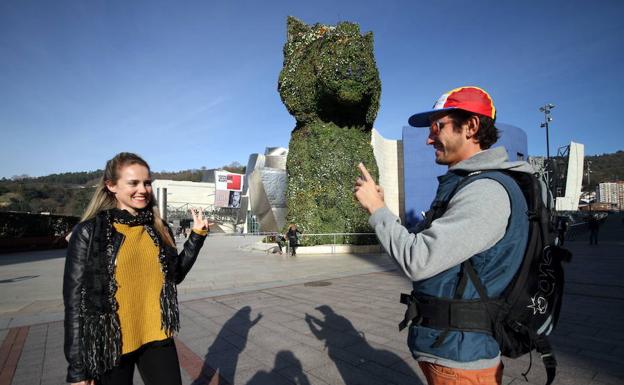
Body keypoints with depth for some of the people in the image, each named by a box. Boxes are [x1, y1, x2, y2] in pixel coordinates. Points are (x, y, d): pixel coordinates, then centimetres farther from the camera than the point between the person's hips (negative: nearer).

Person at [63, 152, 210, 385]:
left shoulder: (158, 228, 1)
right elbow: (75, 300, -8)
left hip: (157, 338, 3)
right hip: (110, 344, -3)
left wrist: (197, 234, 2)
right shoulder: (89, 232, -10)